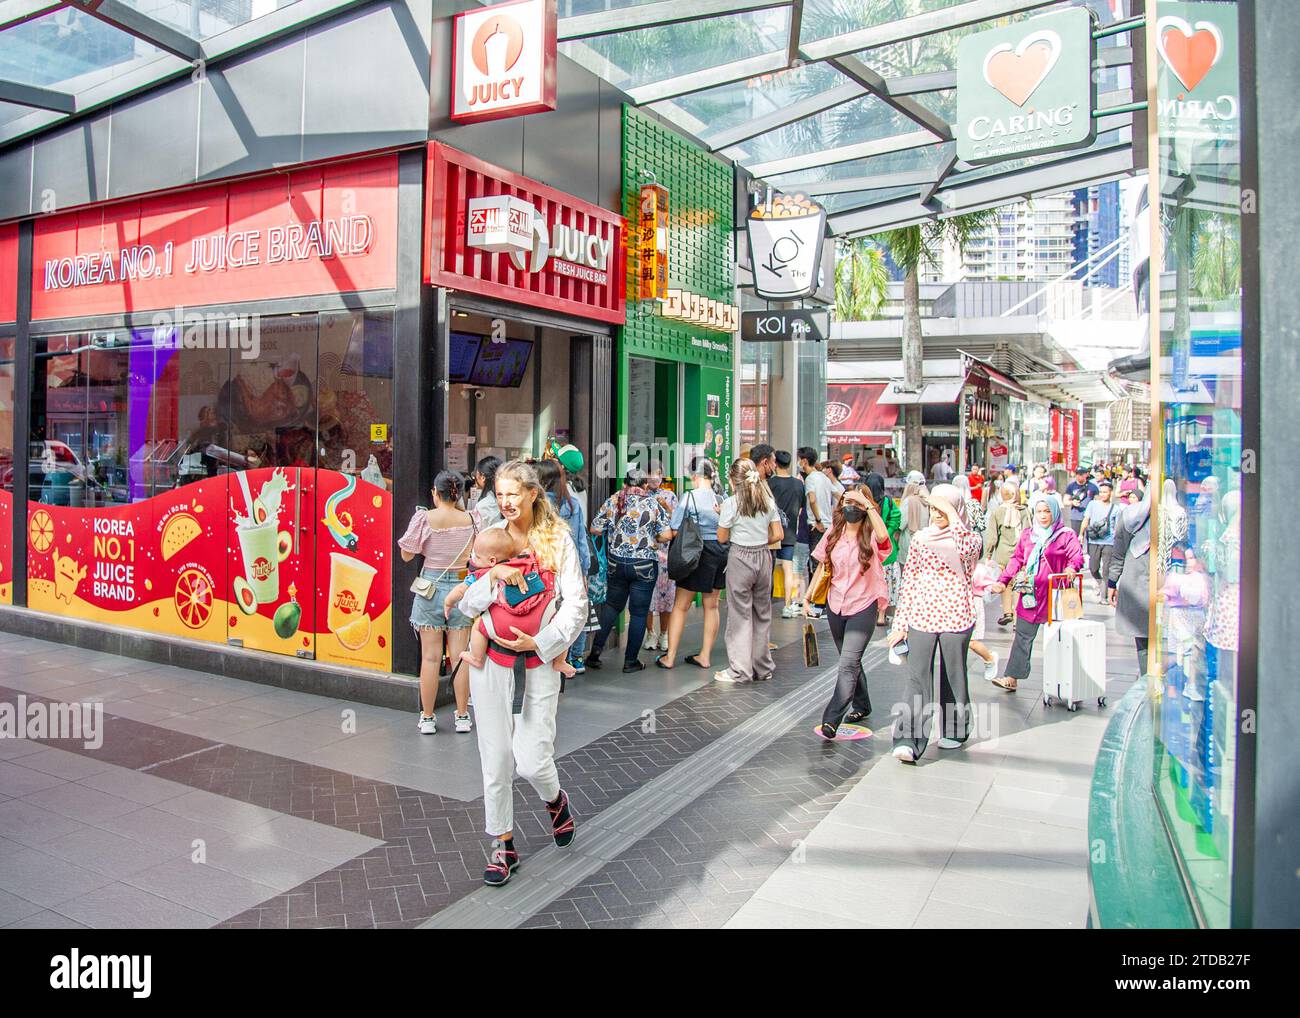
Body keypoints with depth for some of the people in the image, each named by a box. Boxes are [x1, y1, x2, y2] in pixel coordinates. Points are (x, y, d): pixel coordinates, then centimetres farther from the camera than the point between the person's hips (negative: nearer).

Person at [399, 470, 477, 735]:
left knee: (430, 657, 4)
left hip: (430, 587, -1)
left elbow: (407, 555, -2)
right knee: (460, 656, 7)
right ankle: (462, 716, 14)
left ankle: (427, 718, 12)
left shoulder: (424, 518, -8)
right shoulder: (470, 519, -2)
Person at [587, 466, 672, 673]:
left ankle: (596, 648, 14)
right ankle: (630, 660, 11)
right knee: (639, 612, 6)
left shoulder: (612, 501, -1)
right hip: (644, 565, -3)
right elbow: (665, 535, -8)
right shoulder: (653, 503, -5)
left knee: (612, 605, 20)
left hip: (616, 562, 3)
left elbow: (594, 529, 2)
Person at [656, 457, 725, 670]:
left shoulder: (689, 497, -10)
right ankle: (705, 655, 21)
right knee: (711, 605, 14)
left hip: (698, 554, -4)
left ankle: (670, 657, 9)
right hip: (721, 553, 5)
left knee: (681, 605, 5)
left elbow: (673, 532, -10)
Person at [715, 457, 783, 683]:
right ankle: (763, 667, 23)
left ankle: (740, 670, 6)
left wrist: (721, 516, 9)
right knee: (762, 613, 14)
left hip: (740, 558, -5)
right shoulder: (768, 501, 5)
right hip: (763, 557, 5)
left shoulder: (731, 504, -9)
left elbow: (722, 538, -4)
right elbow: (777, 535, 4)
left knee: (740, 614, 3)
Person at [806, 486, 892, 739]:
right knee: (850, 661, 20)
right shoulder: (834, 533, 4)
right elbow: (822, 566, 11)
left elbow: (883, 536, -35)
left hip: (863, 606, -5)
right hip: (836, 605, 6)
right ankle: (861, 705, 39)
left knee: (848, 663, -14)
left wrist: (867, 503, -31)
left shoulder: (871, 535, -10)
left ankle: (832, 719, -15)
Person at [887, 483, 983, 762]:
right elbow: (909, 580, 10)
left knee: (953, 676, 12)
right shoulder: (920, 538, 8)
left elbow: (966, 550, -26)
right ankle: (909, 741, -11)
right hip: (921, 617, 1)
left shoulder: (969, 537, 1)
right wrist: (900, 621, 7)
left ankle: (954, 731, 32)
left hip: (955, 617, -1)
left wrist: (951, 513, -20)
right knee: (917, 679, -7)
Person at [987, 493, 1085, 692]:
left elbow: (1077, 555, -13)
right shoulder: (1028, 534, 12)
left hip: (1054, 595, -3)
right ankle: (1011, 678, 0)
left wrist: (1071, 567, -36)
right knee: (1023, 637, 2)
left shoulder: (1066, 535, -1)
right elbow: (1017, 559, 12)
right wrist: (1003, 580, 2)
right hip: (1029, 594, 3)